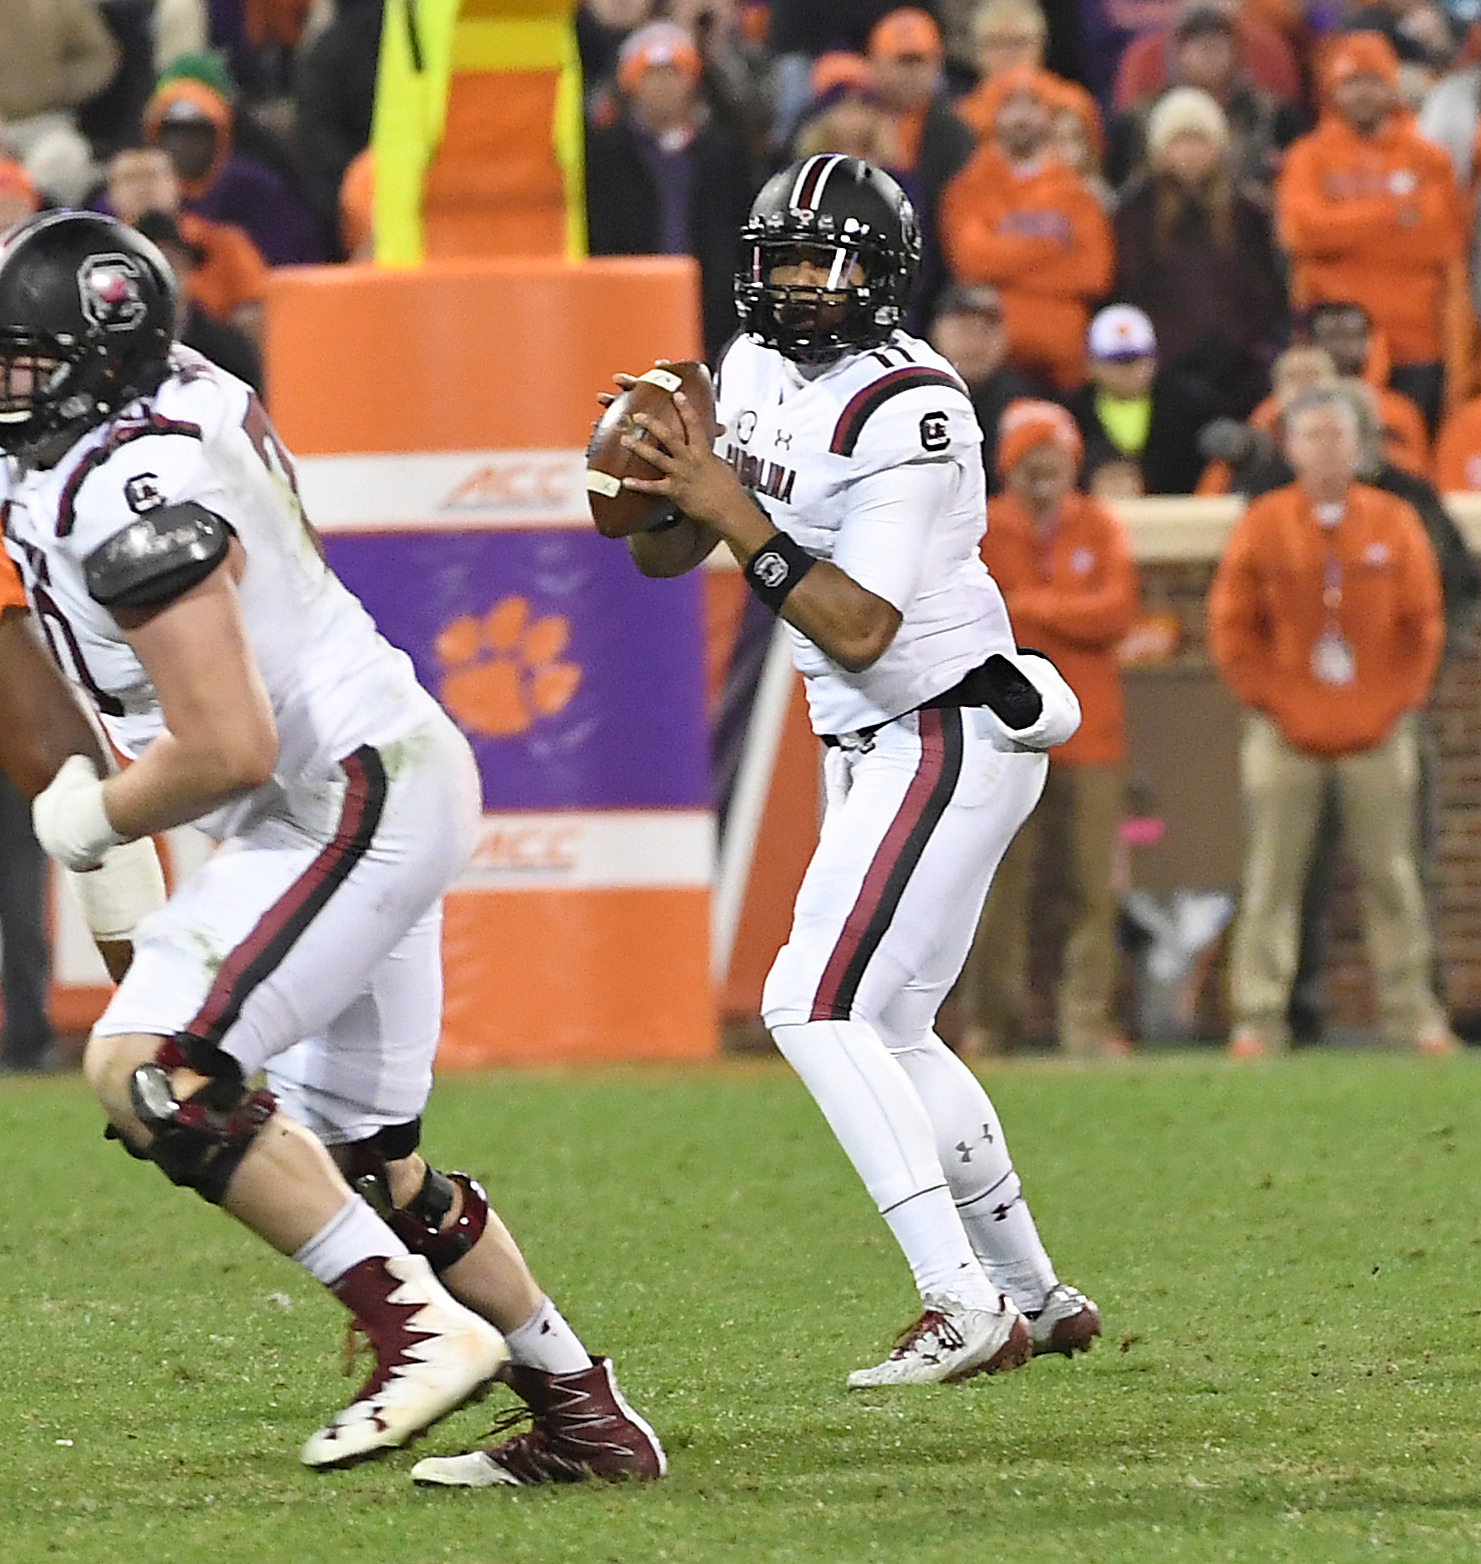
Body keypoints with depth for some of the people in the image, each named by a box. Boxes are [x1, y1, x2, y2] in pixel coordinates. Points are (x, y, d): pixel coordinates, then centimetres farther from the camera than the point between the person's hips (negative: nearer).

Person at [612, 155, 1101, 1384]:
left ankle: (967, 1308, -21)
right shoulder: (760, 372, 7)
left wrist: (736, 513, -26)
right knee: (887, 1034, 17)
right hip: (875, 747, 10)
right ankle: (1038, 1296, 29)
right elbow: (665, 557, 11)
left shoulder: (906, 411, -20)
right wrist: (666, 482, -10)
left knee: (818, 1011, -18)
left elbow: (858, 629, -25)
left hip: (947, 738, -10)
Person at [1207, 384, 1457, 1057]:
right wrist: (1273, 701, -4)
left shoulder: (1395, 524, 6)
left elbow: (1423, 625, 9)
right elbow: (1231, 629, 3)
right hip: (1286, 733, -1)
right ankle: (1259, 1019, -2)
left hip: (1378, 730, 1)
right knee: (1271, 879, -3)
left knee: (1391, 876, 2)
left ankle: (1411, 1013, 6)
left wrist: (1395, 702, 0)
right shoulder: (1262, 526, 2)